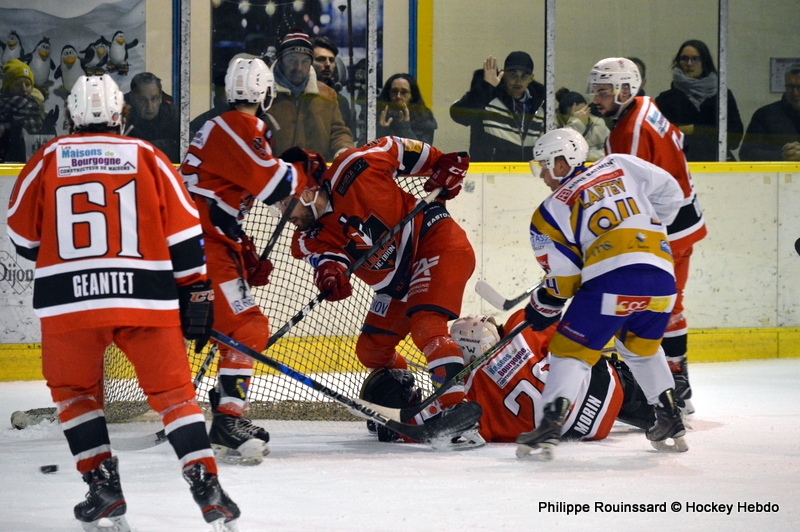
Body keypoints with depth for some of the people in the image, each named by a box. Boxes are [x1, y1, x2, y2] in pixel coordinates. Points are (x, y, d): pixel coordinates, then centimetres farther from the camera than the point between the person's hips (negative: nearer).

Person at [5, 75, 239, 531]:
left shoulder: (48, 161, 7)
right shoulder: (147, 158, 8)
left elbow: (25, 239, 15)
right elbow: (184, 236, 5)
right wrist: (197, 296, 11)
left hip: (68, 301, 0)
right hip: (146, 297, 0)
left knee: (74, 391, 19)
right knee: (173, 389, 7)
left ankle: (103, 487, 10)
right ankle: (206, 485, -4)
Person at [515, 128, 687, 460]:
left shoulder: (552, 209, 11)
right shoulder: (620, 165, 20)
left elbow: (564, 277, 7)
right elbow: (669, 193, 20)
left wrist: (543, 307, 23)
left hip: (611, 280, -5)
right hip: (661, 277, 5)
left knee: (571, 349, 5)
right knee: (641, 348, 29)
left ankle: (551, 425, -11)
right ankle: (671, 422, 25)